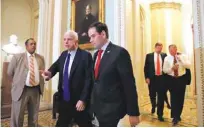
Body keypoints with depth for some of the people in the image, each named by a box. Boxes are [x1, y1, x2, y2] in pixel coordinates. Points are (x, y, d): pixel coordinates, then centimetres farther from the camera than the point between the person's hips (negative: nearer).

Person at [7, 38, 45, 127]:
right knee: (17, 117, 7)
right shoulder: (17, 57, -2)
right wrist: (18, 83, 8)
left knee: (34, 116, 16)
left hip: (36, 90, 3)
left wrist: (41, 87, 10)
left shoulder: (41, 58, 8)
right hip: (21, 90, -3)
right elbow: (10, 72, 6)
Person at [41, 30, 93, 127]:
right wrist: (49, 73, -18)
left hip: (79, 101, -5)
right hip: (64, 99, 6)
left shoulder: (85, 55, -14)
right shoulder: (63, 55, 9)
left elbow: (89, 79, -16)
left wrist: (83, 99, -19)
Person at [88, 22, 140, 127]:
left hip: (111, 108, -7)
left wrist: (133, 113, -14)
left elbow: (129, 84, -16)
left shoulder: (119, 52, -15)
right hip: (98, 107, 7)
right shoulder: (96, 54, 10)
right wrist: (93, 102, 15)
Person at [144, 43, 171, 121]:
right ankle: (153, 106, 42)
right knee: (152, 95, 10)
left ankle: (160, 114, 15)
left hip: (162, 78, 1)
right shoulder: (149, 55, 2)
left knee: (161, 96, 3)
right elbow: (146, 67, -1)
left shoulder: (164, 55, 6)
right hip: (152, 78, -1)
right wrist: (147, 77, -9)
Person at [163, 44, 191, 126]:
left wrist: (180, 60, -23)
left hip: (182, 79, 1)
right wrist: (172, 68, -20)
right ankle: (175, 117, 10)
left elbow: (188, 66, -11)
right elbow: (164, 70, -2)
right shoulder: (167, 58, -1)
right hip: (171, 80, -1)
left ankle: (178, 115, 28)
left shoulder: (183, 56, -1)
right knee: (173, 98, -2)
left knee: (180, 98, 9)